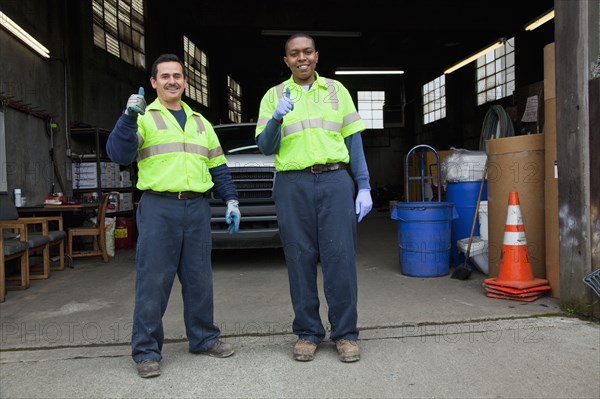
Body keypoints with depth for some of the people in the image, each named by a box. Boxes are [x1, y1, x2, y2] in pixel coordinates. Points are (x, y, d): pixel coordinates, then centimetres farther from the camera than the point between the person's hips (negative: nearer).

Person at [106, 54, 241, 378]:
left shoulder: (200, 123, 20)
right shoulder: (144, 118, 6)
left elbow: (218, 167, 20)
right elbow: (118, 154, -9)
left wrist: (231, 200, 11)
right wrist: (129, 117, -20)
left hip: (197, 208, 4)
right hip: (158, 208, -4)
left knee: (199, 280, 9)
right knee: (153, 282, -2)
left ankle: (203, 339, 23)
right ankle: (146, 350, 9)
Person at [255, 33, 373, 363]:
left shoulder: (337, 90, 14)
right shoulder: (274, 95, 12)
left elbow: (353, 141, 11)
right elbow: (266, 147, 5)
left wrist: (364, 187, 2)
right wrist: (277, 118, -15)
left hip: (335, 180, 0)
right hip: (293, 185, 0)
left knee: (340, 258, -2)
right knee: (300, 261, 3)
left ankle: (345, 333, 11)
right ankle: (307, 333, 17)